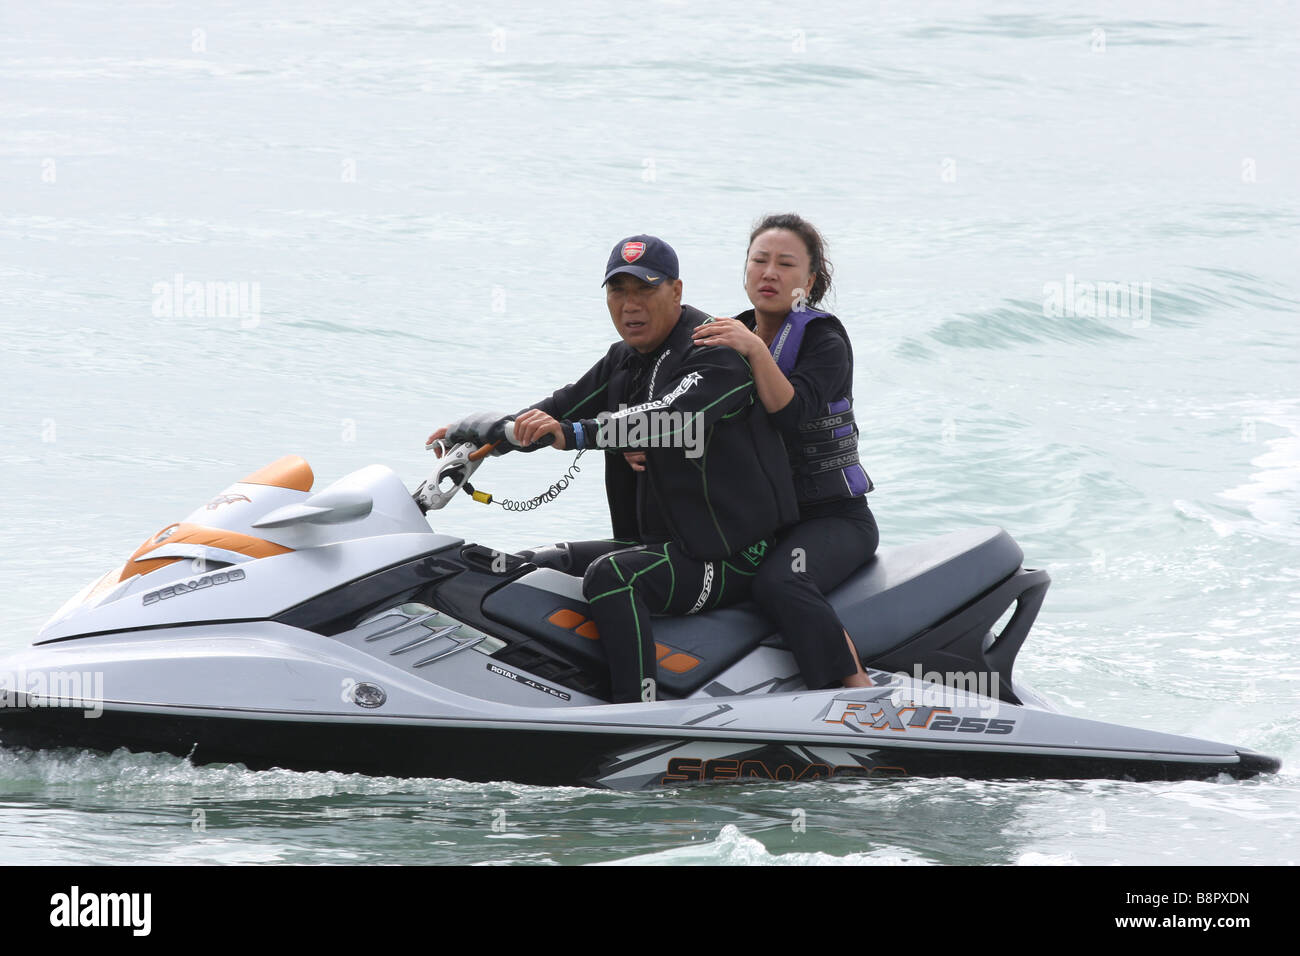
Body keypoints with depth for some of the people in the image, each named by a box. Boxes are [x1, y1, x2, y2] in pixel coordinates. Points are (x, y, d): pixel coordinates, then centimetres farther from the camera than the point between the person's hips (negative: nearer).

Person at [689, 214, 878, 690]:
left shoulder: (825, 340, -7)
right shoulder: (729, 336, 11)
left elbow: (794, 414, -24)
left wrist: (755, 351, -34)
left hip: (832, 514, -6)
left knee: (779, 583, -36)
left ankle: (859, 691, -31)